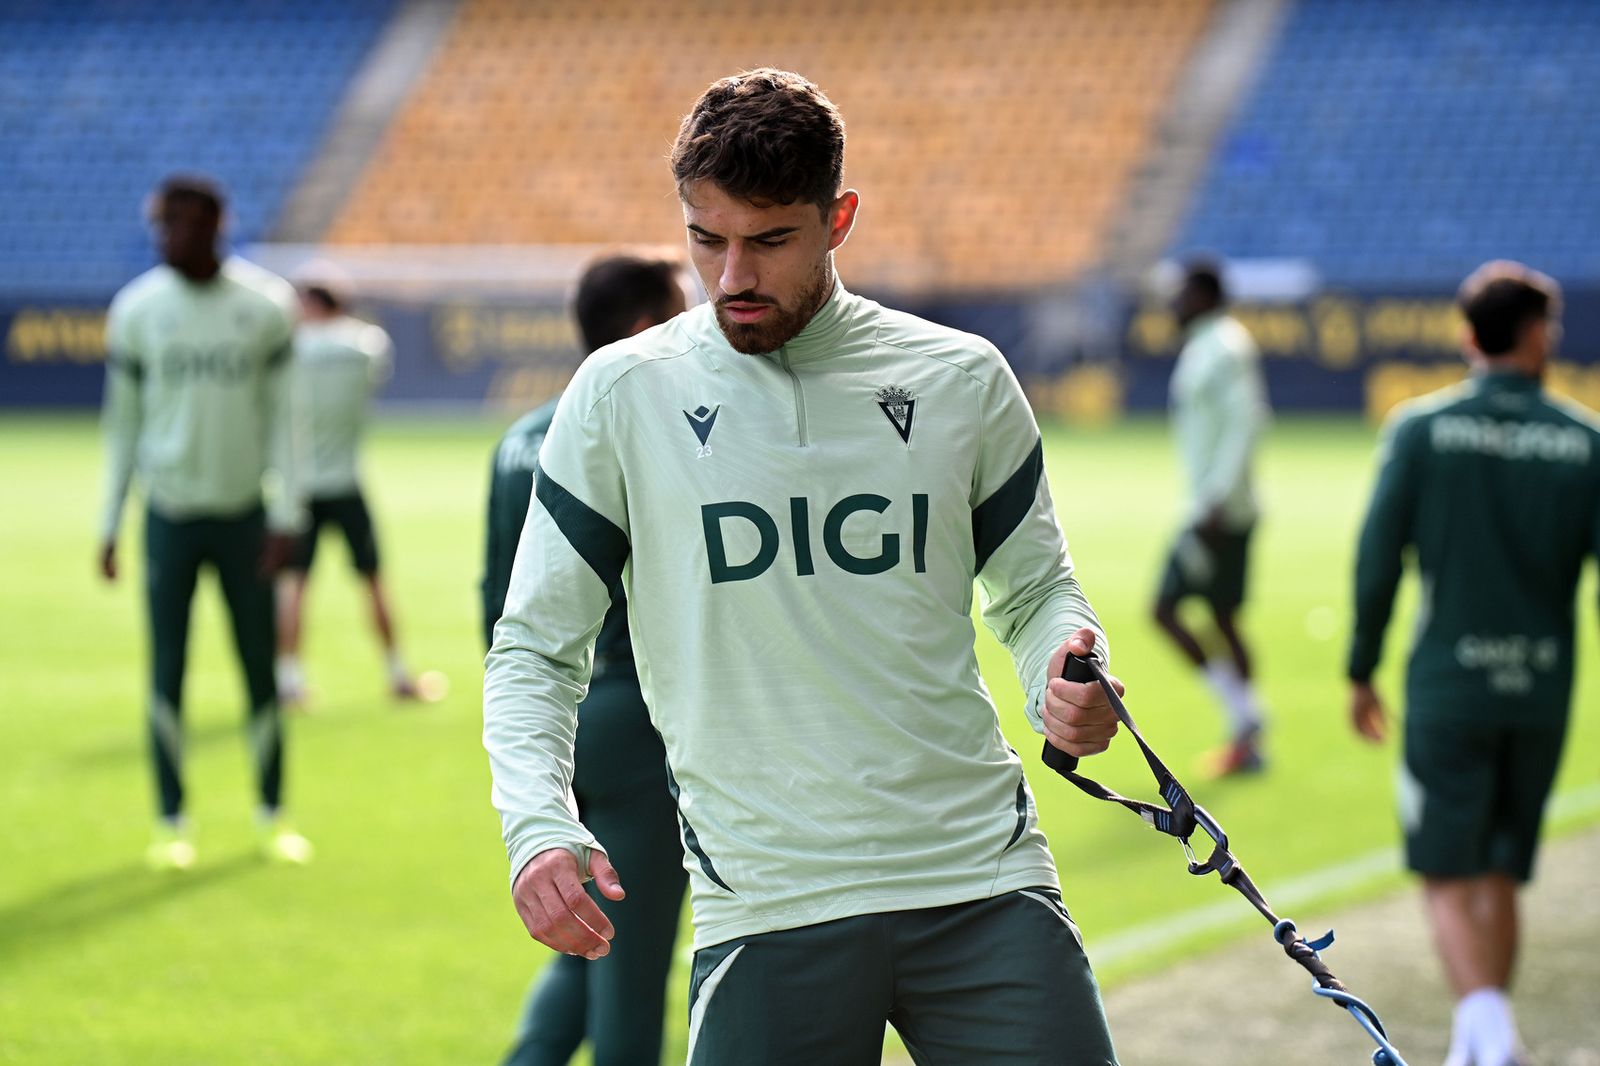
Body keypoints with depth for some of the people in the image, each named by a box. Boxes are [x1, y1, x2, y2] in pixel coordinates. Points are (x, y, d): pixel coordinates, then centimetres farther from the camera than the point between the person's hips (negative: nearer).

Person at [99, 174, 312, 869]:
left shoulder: (265, 307, -2)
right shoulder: (137, 311, -1)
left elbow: (281, 413, 2)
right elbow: (122, 420, 5)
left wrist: (286, 516, -4)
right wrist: (108, 526, 4)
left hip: (242, 514, 0)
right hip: (170, 516, 0)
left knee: (259, 668, 4)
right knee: (167, 673, -1)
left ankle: (272, 816, 17)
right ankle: (171, 823, 9)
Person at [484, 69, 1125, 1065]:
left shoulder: (961, 379, 5)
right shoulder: (622, 395, 2)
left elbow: (1038, 588, 18)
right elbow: (536, 647, 6)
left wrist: (1068, 681, -5)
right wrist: (538, 825, -11)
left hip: (984, 881, 1)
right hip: (767, 903, -1)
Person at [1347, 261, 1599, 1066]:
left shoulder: (1420, 429, -4)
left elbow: (1377, 560, -5)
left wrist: (1362, 674, 6)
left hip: (1447, 689, -2)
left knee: (1448, 880, 1)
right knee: (1500, 878, 15)